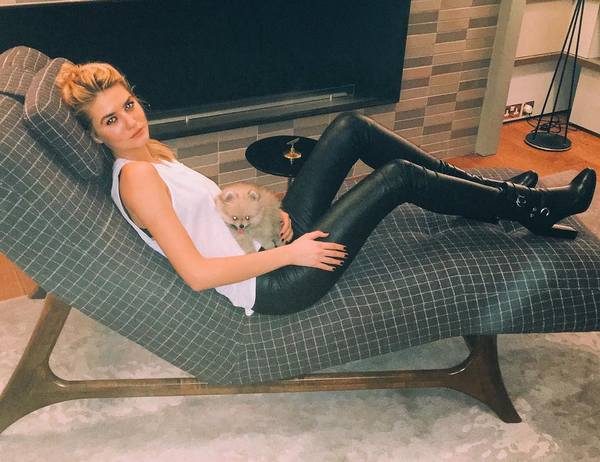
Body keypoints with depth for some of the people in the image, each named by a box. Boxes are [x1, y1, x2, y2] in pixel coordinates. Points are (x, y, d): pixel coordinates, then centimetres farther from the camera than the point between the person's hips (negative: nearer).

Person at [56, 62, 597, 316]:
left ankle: (489, 187, 11)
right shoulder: (137, 176, -19)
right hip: (270, 284, -9)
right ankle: (523, 205, 11)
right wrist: (288, 252, -21)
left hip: (271, 244, 9)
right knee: (399, 175, -12)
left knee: (351, 127, 1)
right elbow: (197, 273, -25)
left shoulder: (153, 150, 10)